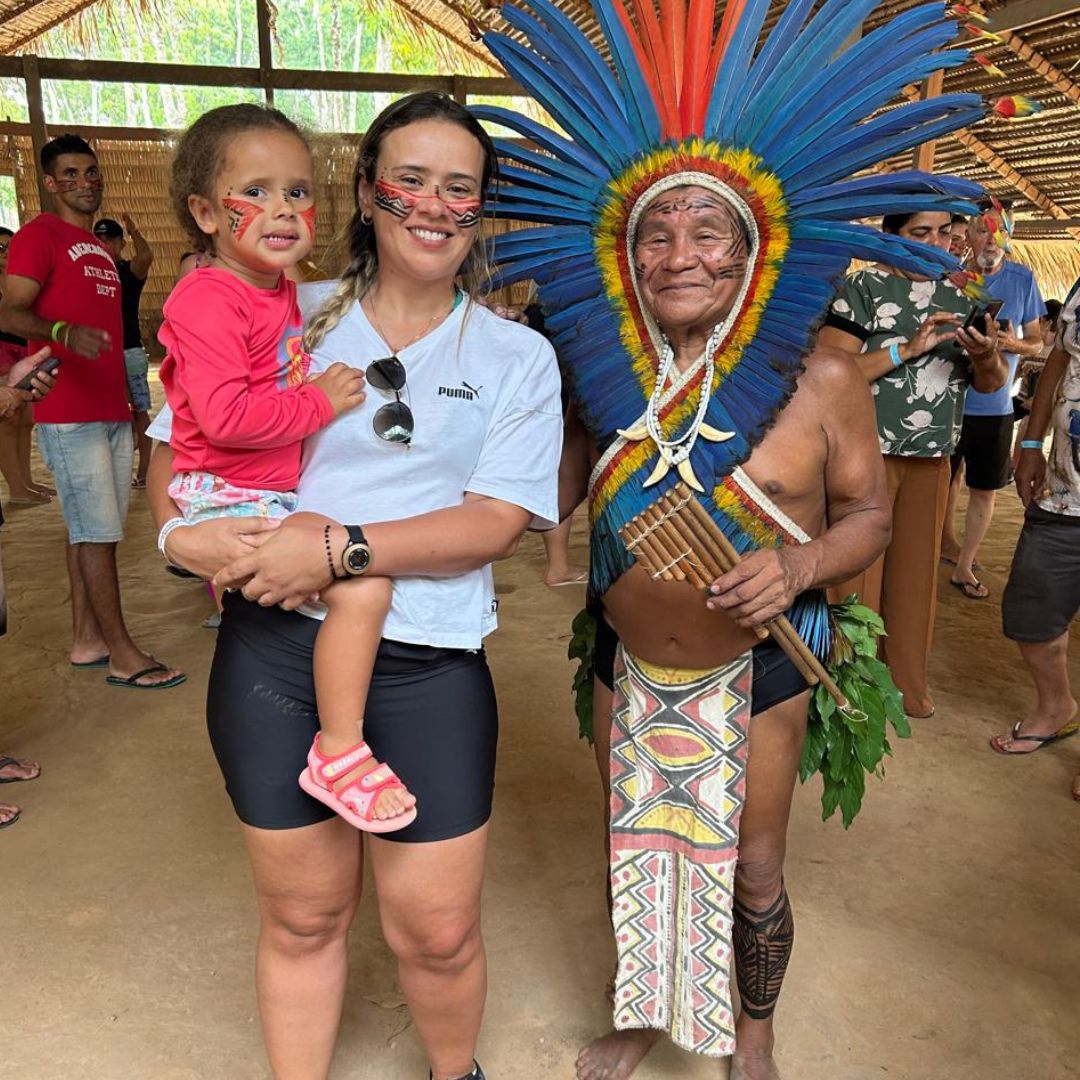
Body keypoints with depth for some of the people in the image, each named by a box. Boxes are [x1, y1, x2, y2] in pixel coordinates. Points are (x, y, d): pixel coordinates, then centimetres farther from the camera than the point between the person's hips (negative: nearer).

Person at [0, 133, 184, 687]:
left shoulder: (101, 250, 22)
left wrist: (127, 398, 22)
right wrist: (64, 333, -33)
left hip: (111, 411, 8)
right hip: (68, 413, -8)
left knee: (89, 531, 11)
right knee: (97, 532, -7)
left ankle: (86, 640, 18)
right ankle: (123, 656, -2)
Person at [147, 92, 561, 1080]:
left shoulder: (517, 358, 4)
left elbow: (497, 521, -8)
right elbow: (178, 449, 10)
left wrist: (340, 549, -18)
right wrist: (194, 531, -12)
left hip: (427, 666, 0)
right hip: (273, 649, 1)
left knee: (438, 930, 8)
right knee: (302, 915, 15)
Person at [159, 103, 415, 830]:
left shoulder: (283, 292, 13)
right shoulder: (210, 300, -16)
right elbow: (226, 415, -28)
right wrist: (321, 403, -19)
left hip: (275, 492, 10)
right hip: (230, 499, -10)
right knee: (365, 584, -24)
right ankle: (341, 752, -13)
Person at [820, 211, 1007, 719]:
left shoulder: (957, 298, 12)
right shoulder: (861, 289, -5)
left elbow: (990, 383, 14)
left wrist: (988, 356, -9)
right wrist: (907, 350, -21)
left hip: (932, 458, 6)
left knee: (916, 572, 12)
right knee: (859, 572, -2)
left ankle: (907, 681, 26)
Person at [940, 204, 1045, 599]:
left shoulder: (1022, 279, -1)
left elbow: (1036, 341, 5)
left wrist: (1016, 345, -18)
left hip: (995, 406, 1)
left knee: (985, 490, 5)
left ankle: (963, 566, 19)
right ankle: (947, 541, 37)